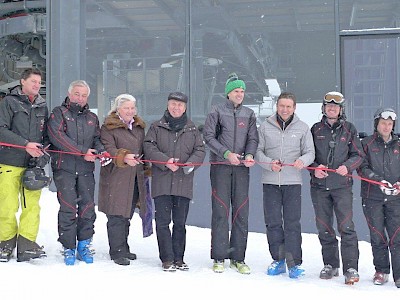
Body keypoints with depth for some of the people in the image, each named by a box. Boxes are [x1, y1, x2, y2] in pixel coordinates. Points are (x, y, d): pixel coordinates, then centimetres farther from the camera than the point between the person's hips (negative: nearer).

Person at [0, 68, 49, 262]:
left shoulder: (42, 106, 17)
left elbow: (46, 135, 22)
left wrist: (43, 148, 1)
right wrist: (26, 145, -15)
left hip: (33, 164, 4)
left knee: (32, 205, -2)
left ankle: (27, 245, 4)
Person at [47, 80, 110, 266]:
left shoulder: (92, 118, 20)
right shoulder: (59, 113, 4)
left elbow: (97, 139, 16)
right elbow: (57, 136, -10)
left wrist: (101, 151, -8)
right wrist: (83, 151, -16)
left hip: (86, 169, 4)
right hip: (64, 168, -4)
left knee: (87, 207, 2)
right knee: (68, 208, -5)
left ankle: (84, 244, 14)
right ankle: (68, 248, 4)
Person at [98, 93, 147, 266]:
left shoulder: (139, 127, 18)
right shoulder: (109, 127, -4)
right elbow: (108, 148, -17)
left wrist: (146, 168, 25)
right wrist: (124, 157, -34)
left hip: (135, 179, 7)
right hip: (115, 178, -6)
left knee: (127, 215, 14)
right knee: (117, 216, -7)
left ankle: (123, 248, 25)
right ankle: (117, 252, 1)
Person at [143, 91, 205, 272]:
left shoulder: (192, 129, 12)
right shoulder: (157, 127, 7)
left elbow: (200, 150, 8)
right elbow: (149, 147, -1)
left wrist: (191, 164, -11)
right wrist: (166, 161, -15)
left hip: (184, 183, 2)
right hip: (162, 182, -2)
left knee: (180, 223, 8)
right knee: (163, 221, -2)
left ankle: (179, 258, 18)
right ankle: (167, 259, 6)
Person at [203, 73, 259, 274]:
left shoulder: (249, 114, 14)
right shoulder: (217, 111, 4)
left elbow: (253, 138, 9)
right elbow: (209, 136, -3)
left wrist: (250, 155, -12)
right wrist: (226, 153, -14)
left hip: (241, 167, 3)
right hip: (220, 166, -3)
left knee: (241, 212, 2)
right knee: (220, 211, -4)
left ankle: (238, 258, 10)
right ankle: (219, 258, 3)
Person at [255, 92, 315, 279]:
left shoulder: (302, 128, 6)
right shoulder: (265, 126, 7)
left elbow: (310, 152, 5)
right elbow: (258, 151, 6)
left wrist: (302, 160, -18)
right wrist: (269, 163, -13)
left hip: (293, 182, -1)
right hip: (270, 181, 1)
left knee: (292, 223, -3)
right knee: (273, 222, 5)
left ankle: (294, 263, 4)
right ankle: (278, 260, 17)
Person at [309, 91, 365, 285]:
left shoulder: (349, 129, 7)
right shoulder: (316, 129, 11)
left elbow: (358, 155, 5)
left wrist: (347, 166, -14)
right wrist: (315, 168, -7)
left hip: (342, 185, -2)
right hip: (319, 185, 2)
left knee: (346, 227, -10)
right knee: (324, 227, 7)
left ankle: (351, 268, -6)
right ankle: (330, 265, 20)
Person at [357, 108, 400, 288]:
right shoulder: (367, 143, 7)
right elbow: (362, 168, -2)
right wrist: (379, 181, -16)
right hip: (372, 198, -1)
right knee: (377, 236, 4)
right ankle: (381, 272, 18)